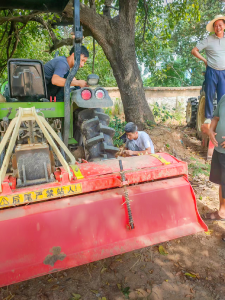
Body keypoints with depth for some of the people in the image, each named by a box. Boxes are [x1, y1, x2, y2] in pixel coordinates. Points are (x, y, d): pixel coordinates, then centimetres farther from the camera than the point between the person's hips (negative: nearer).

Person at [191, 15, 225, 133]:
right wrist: (204, 60, -2)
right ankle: (208, 118, 13)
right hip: (212, 71, -2)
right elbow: (194, 50, -1)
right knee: (209, 95, 1)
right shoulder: (209, 40, -1)